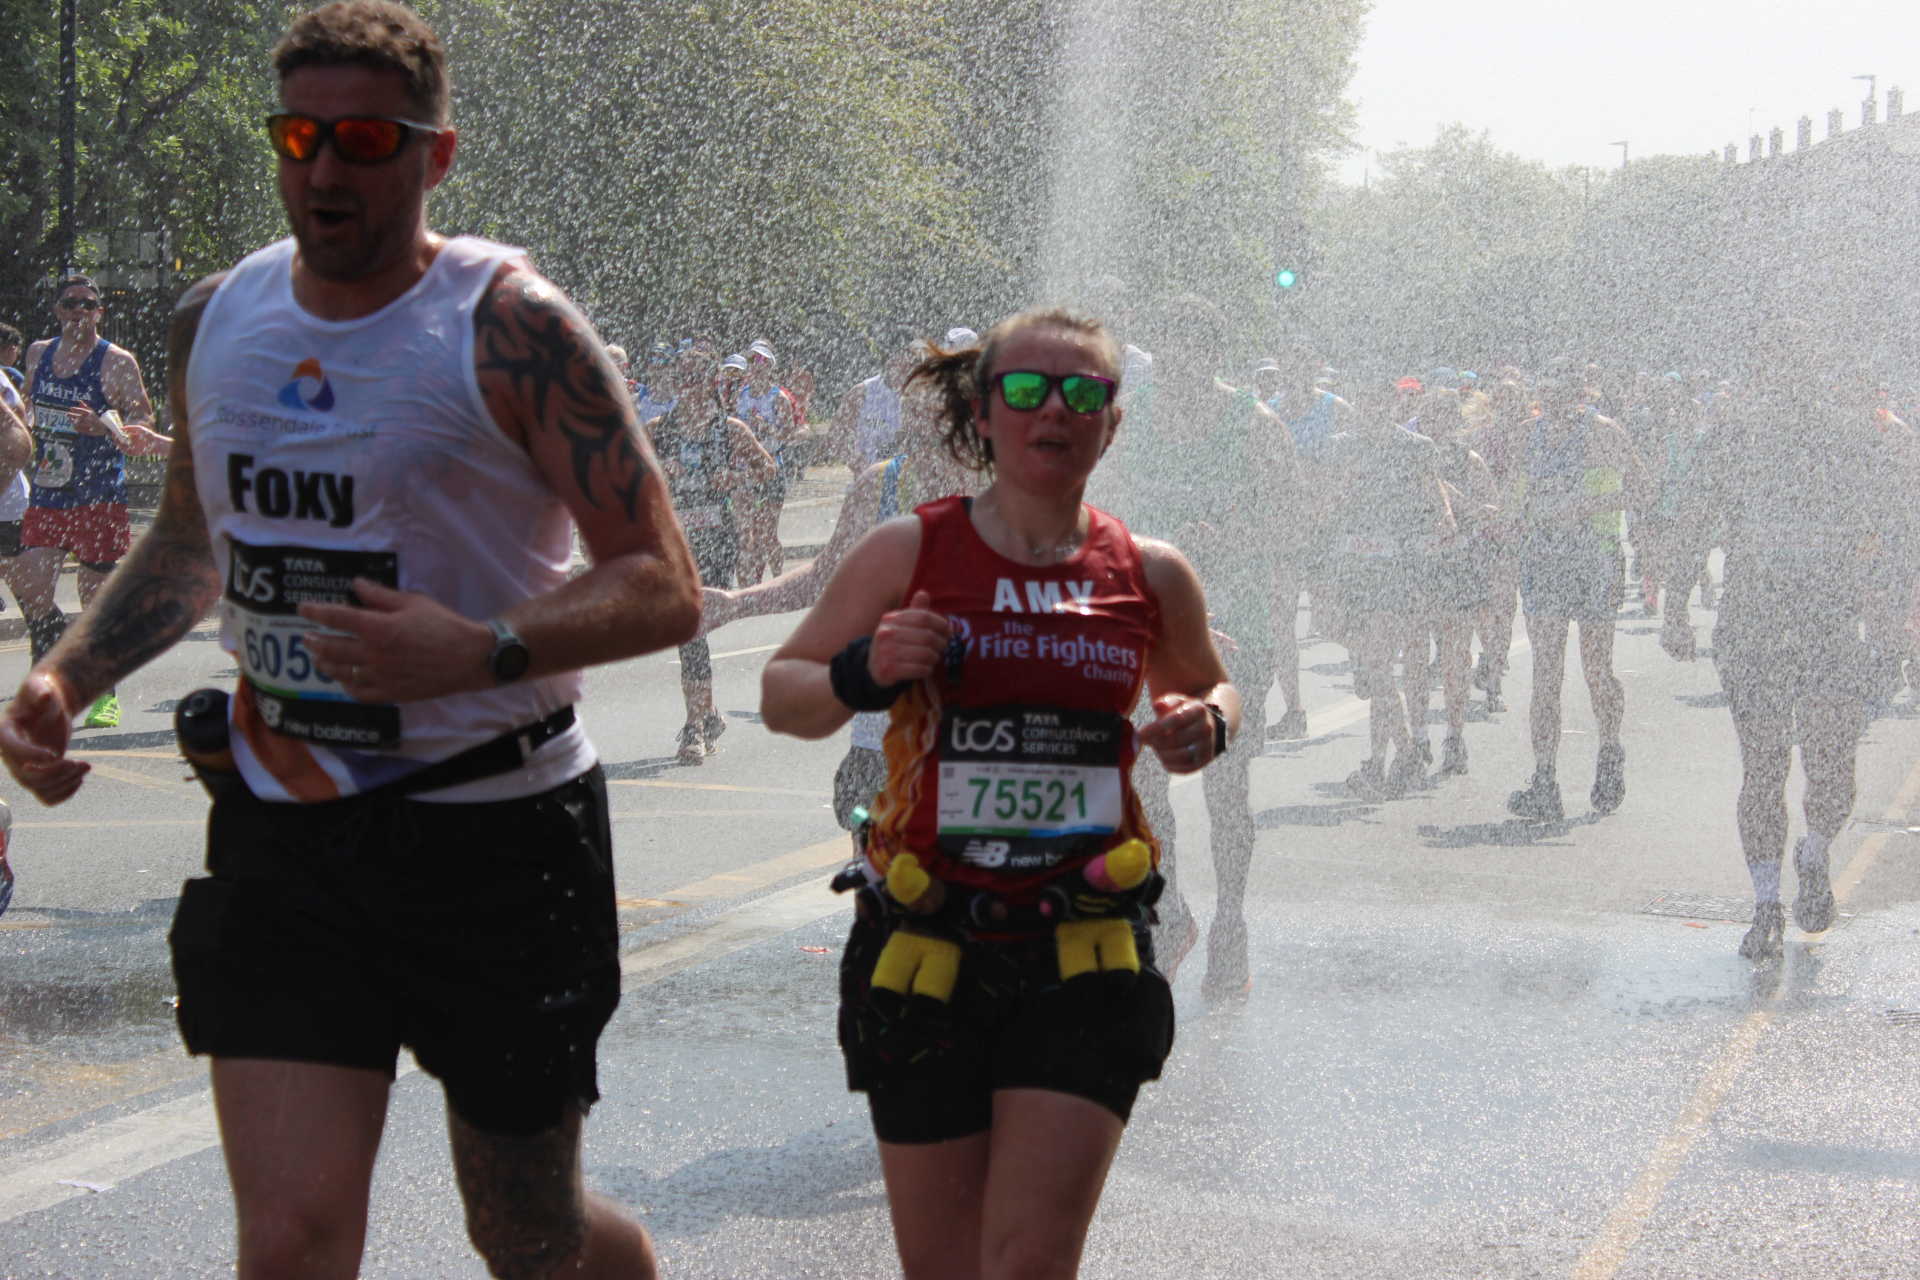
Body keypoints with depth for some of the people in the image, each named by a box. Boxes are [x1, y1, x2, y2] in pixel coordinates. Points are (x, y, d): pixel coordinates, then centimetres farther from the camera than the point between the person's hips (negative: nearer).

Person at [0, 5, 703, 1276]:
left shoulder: (509, 327, -11)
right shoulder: (216, 322, 6)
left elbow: (665, 587, -15)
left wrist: (481, 655, -31)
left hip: (494, 831, -3)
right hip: (282, 832, 4)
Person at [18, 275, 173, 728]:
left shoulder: (117, 363, -7)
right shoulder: (37, 355, 10)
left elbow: (144, 426, -10)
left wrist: (105, 428, -27)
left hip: (99, 498, -5)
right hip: (46, 495, 5)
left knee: (96, 597, -1)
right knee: (31, 590, -3)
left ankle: (105, 695, 13)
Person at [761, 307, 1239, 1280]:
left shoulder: (1151, 576, 5)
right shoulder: (908, 552, -1)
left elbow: (1205, 688, 24)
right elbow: (781, 696, 6)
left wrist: (1206, 726, 1)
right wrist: (862, 673, -15)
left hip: (1085, 954, 0)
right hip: (926, 945, 0)